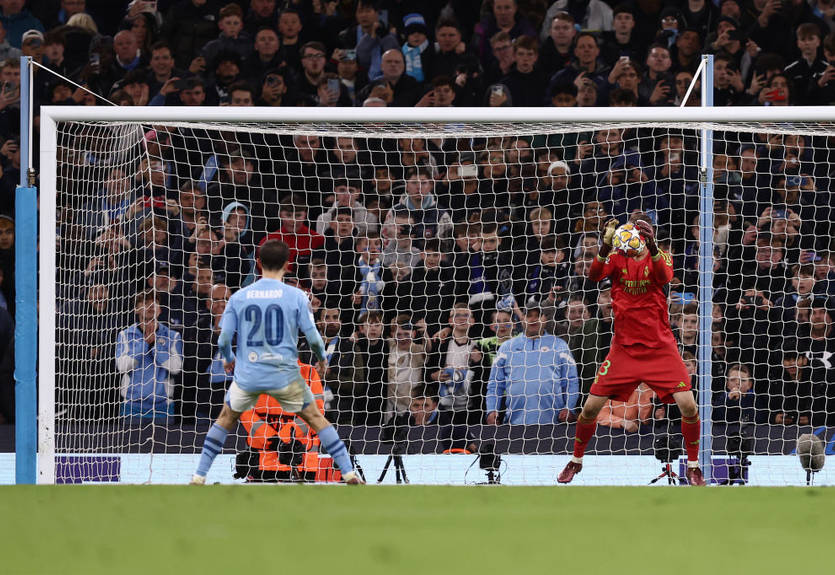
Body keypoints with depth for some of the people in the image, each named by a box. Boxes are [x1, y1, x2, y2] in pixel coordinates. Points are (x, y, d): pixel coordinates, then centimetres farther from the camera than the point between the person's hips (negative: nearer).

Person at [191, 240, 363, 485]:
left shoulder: (239, 297, -1)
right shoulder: (296, 296, -6)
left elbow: (223, 339, 0)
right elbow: (313, 336, -6)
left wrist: (228, 359, 22)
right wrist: (322, 359, 15)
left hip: (247, 375, 1)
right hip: (285, 375, -1)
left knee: (226, 419, 23)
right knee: (316, 418, 14)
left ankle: (199, 476, 18)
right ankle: (349, 473, 11)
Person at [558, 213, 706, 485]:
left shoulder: (661, 257, -1)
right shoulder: (617, 258, 2)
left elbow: (664, 277, -24)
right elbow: (594, 275, -18)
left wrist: (652, 247, -42)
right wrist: (606, 245, -36)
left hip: (660, 348, -1)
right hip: (624, 348, 1)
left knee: (688, 406, -14)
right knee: (591, 407, -3)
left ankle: (693, 466, 6)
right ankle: (576, 461, 22)